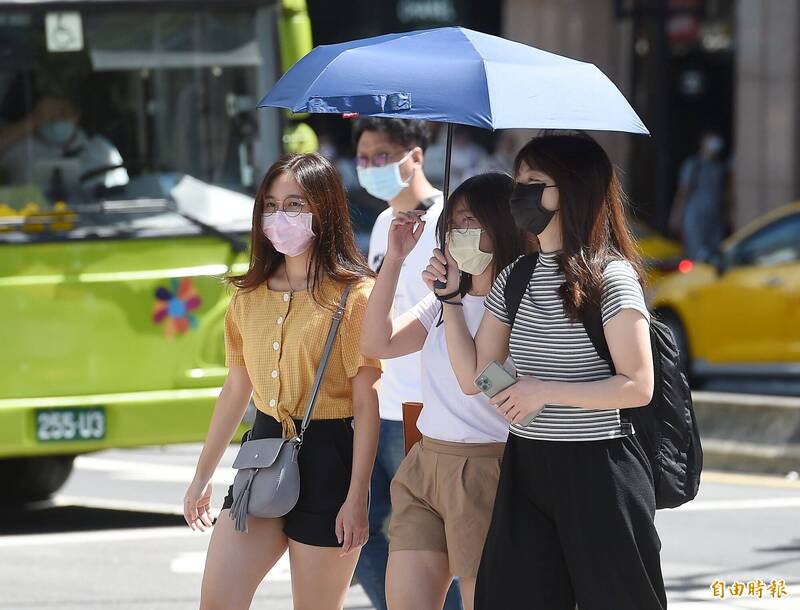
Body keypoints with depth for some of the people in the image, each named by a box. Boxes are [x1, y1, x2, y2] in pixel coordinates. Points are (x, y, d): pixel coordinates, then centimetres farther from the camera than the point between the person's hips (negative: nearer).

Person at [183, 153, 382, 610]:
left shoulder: (355, 294, -9)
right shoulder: (251, 295, 9)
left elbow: (367, 404, -11)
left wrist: (357, 498, -15)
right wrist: (202, 477, 18)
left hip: (327, 458, -6)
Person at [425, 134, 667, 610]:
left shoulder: (611, 277, -9)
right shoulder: (515, 277, 11)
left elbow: (638, 387, -15)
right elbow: (473, 378, 11)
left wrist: (546, 391, -19)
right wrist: (450, 296, 3)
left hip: (596, 469, -6)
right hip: (526, 468, 6)